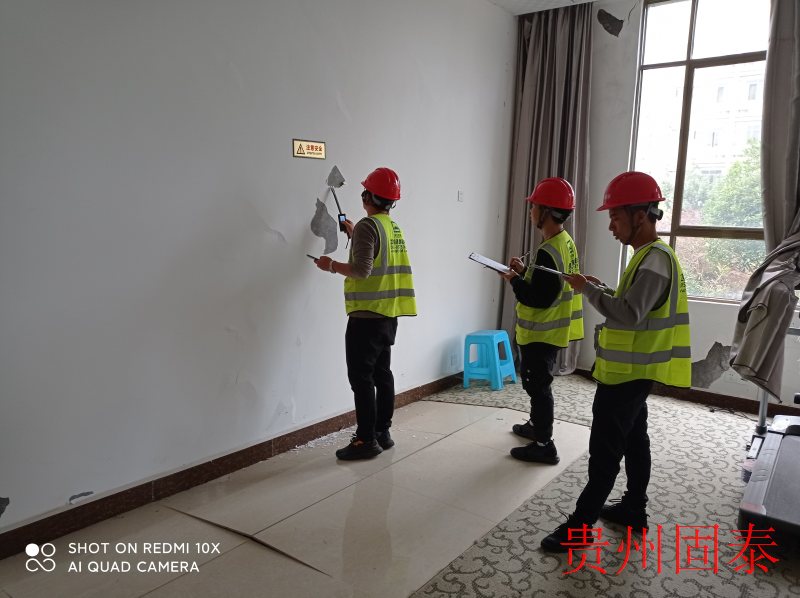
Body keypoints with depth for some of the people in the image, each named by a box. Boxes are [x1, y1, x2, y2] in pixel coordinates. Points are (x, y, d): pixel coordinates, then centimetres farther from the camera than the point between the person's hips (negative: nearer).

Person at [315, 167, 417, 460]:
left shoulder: (367, 225, -14)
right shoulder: (393, 227, 12)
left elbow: (362, 270, -23)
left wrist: (331, 265, -9)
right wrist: (354, 233, 32)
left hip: (367, 315, -9)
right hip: (388, 314, 9)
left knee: (361, 378, -3)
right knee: (382, 373, 14)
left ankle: (366, 440, 2)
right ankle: (383, 432, 22)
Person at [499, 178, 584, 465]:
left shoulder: (548, 251, -25)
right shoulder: (566, 242, 6)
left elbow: (539, 298, -26)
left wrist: (514, 280, -13)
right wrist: (525, 271, 6)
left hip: (540, 333, -10)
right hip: (552, 330, 10)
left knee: (537, 384, 1)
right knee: (537, 381, 24)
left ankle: (544, 445, 11)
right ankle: (537, 425, 41)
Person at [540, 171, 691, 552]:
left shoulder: (655, 260, -21)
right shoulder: (651, 255, 11)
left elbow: (629, 314, -30)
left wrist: (589, 290, -20)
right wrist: (601, 288, 6)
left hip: (626, 373, -10)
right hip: (633, 371, 10)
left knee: (605, 450, -4)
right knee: (632, 441, 19)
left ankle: (581, 526, 5)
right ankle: (634, 509, 33)